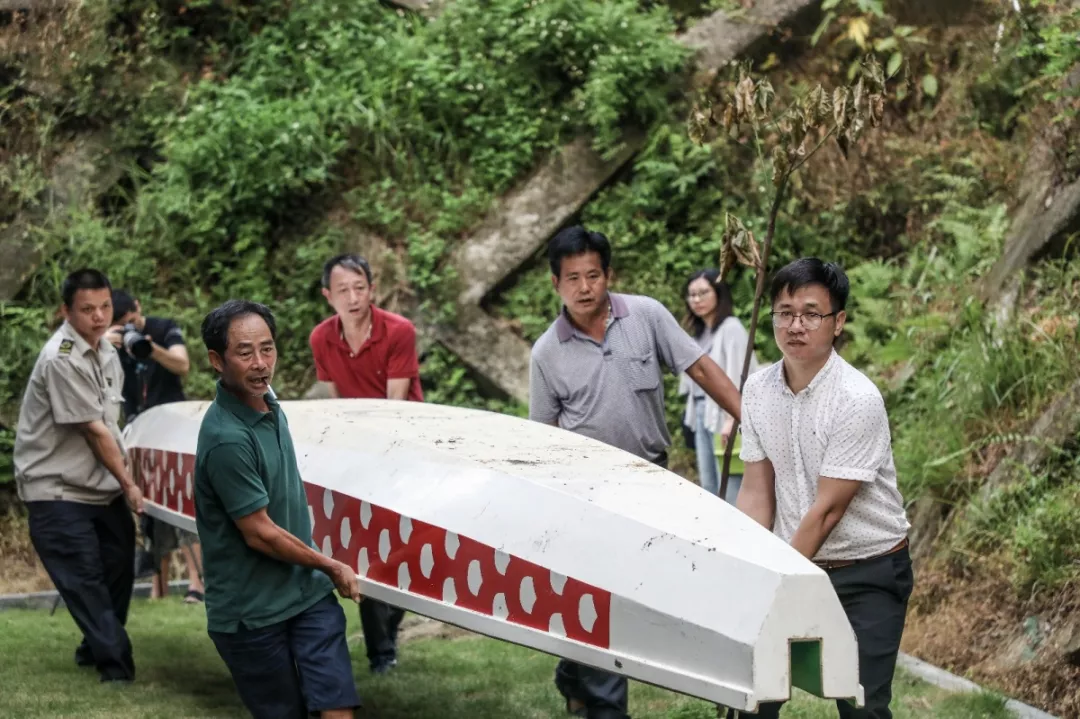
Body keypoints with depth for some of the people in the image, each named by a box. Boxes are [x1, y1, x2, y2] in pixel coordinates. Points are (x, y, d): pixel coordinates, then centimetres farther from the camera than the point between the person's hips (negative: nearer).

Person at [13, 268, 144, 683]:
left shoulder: (105, 351, 7)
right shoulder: (61, 359, -21)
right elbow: (93, 430, -17)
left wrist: (122, 479, 7)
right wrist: (128, 483, -9)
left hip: (102, 485, 8)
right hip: (56, 490, -8)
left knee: (117, 567, 12)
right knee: (84, 578, -8)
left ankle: (96, 649, 31)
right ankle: (115, 664, -2)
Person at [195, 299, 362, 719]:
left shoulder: (267, 403, 5)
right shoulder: (227, 439, -23)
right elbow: (260, 534, -18)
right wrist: (332, 567, -5)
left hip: (307, 592, 7)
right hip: (251, 612, -7)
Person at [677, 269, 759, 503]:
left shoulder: (731, 328, -6)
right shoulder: (700, 332, 17)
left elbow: (737, 376, -14)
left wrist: (731, 419, -22)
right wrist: (692, 413, 9)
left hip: (724, 414, -8)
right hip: (701, 413, 8)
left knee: (730, 489, -10)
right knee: (709, 488, 11)